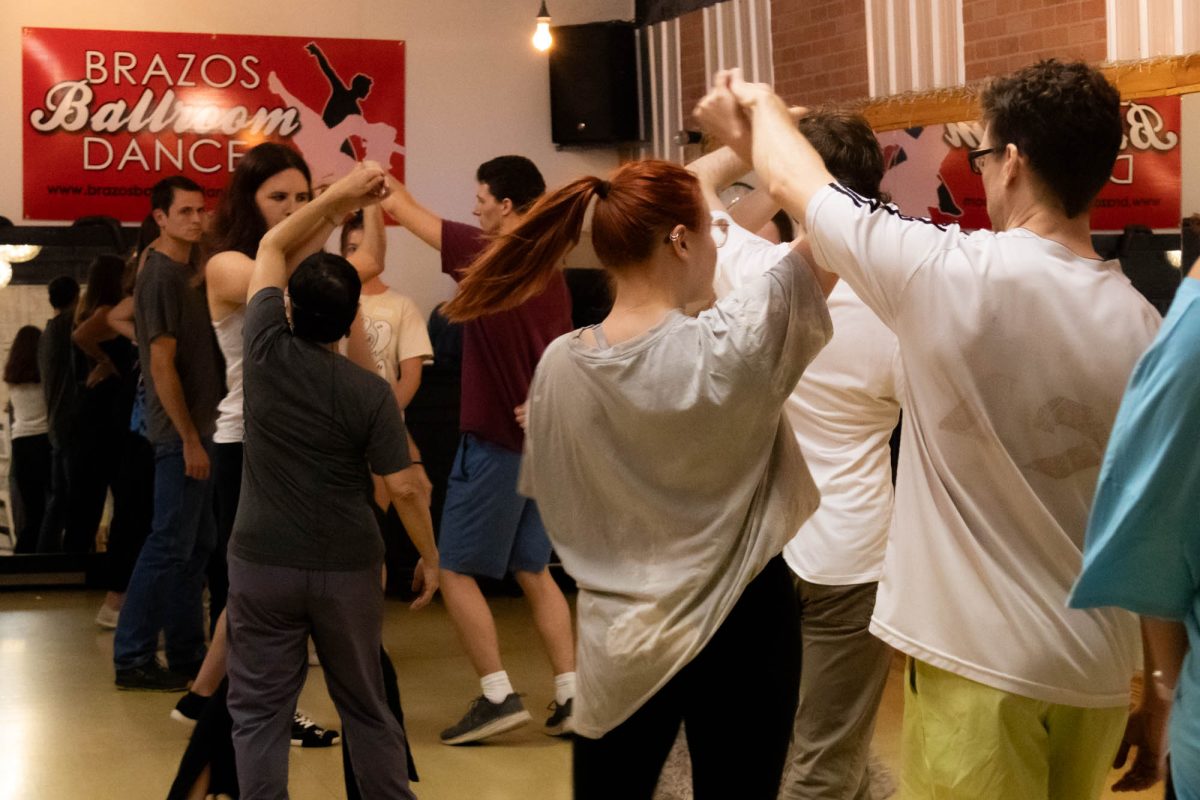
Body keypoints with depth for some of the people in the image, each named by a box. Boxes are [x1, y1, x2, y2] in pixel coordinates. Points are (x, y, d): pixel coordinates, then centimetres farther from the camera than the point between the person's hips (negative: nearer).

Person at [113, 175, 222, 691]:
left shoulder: (188, 275, 13)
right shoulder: (160, 277, -14)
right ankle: (132, 659, 0)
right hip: (180, 432, -9)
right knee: (170, 544, -6)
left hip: (199, 428, 9)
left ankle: (186, 653, 20)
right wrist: (189, 439, -19)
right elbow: (162, 365, -19)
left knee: (196, 545, 13)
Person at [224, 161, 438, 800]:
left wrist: (339, 196, 8)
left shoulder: (266, 349, -8)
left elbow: (270, 248, 6)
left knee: (259, 712, 6)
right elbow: (404, 488, -10)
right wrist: (429, 557, 4)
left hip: (263, 563, 0)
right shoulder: (370, 393, -10)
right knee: (365, 705, 15)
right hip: (347, 568, 0)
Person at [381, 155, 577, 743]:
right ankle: (570, 695, 10)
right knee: (533, 570, 14)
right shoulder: (550, 271, 8)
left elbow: (406, 210, -5)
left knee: (455, 570, 2)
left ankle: (498, 695, -1)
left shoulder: (487, 255, -14)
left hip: (494, 441, -8)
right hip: (541, 442, 8)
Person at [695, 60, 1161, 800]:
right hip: (1099, 671, 6)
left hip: (982, 661, -6)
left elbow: (796, 185, 0)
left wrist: (760, 104, 21)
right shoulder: (1148, 328, -2)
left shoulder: (955, 274, -16)